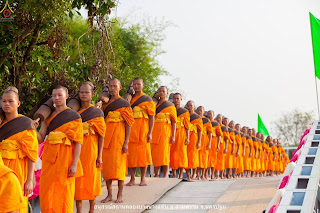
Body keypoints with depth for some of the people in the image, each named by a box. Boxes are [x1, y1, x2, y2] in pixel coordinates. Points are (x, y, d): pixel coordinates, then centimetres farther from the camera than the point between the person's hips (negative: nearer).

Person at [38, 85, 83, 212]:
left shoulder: (74, 116, -2)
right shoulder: (48, 116, 11)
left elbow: (78, 142, -6)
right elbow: (41, 138, 7)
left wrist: (74, 164, -13)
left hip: (65, 156, -4)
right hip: (49, 156, 4)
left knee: (63, 191, 0)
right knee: (47, 191, 4)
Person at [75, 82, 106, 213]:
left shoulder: (97, 112, 0)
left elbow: (101, 135, -2)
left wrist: (100, 155, -8)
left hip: (91, 150, -2)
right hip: (77, 150, 3)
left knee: (91, 179, 3)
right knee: (78, 180, 3)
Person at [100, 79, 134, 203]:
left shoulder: (124, 104, 0)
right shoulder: (105, 103, 14)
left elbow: (128, 124, -4)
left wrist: (126, 142, -10)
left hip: (118, 137, -4)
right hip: (106, 137, 5)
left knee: (119, 164, -2)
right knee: (106, 164, 4)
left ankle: (120, 195, 5)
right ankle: (109, 194, 13)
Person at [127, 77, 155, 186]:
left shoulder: (147, 99, 3)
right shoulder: (129, 99, 15)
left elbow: (152, 117, -2)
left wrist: (150, 133, -9)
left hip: (142, 129, -3)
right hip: (130, 129, 3)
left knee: (143, 153, -1)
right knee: (131, 154, 1)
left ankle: (143, 178, 7)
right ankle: (132, 178, 9)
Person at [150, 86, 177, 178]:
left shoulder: (170, 105, 8)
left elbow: (174, 121, 3)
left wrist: (173, 135, -6)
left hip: (165, 131, -3)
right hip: (154, 131, 3)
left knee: (164, 152, -8)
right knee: (154, 152, 0)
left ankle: (165, 175, -5)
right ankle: (156, 174, 9)